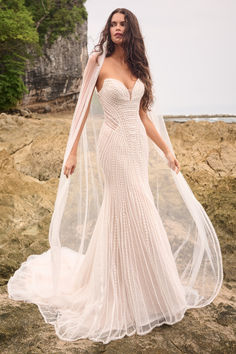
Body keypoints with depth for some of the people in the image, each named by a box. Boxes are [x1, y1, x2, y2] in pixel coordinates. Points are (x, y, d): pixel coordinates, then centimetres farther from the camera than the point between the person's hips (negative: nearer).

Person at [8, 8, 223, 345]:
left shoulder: (137, 67, 12)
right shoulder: (98, 62, -3)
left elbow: (143, 115, 13)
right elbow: (83, 107, -5)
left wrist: (166, 151, 10)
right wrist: (72, 152, -11)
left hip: (138, 145, 5)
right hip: (114, 144, -5)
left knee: (120, 211, 13)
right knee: (134, 216, -4)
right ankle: (130, 295, 13)